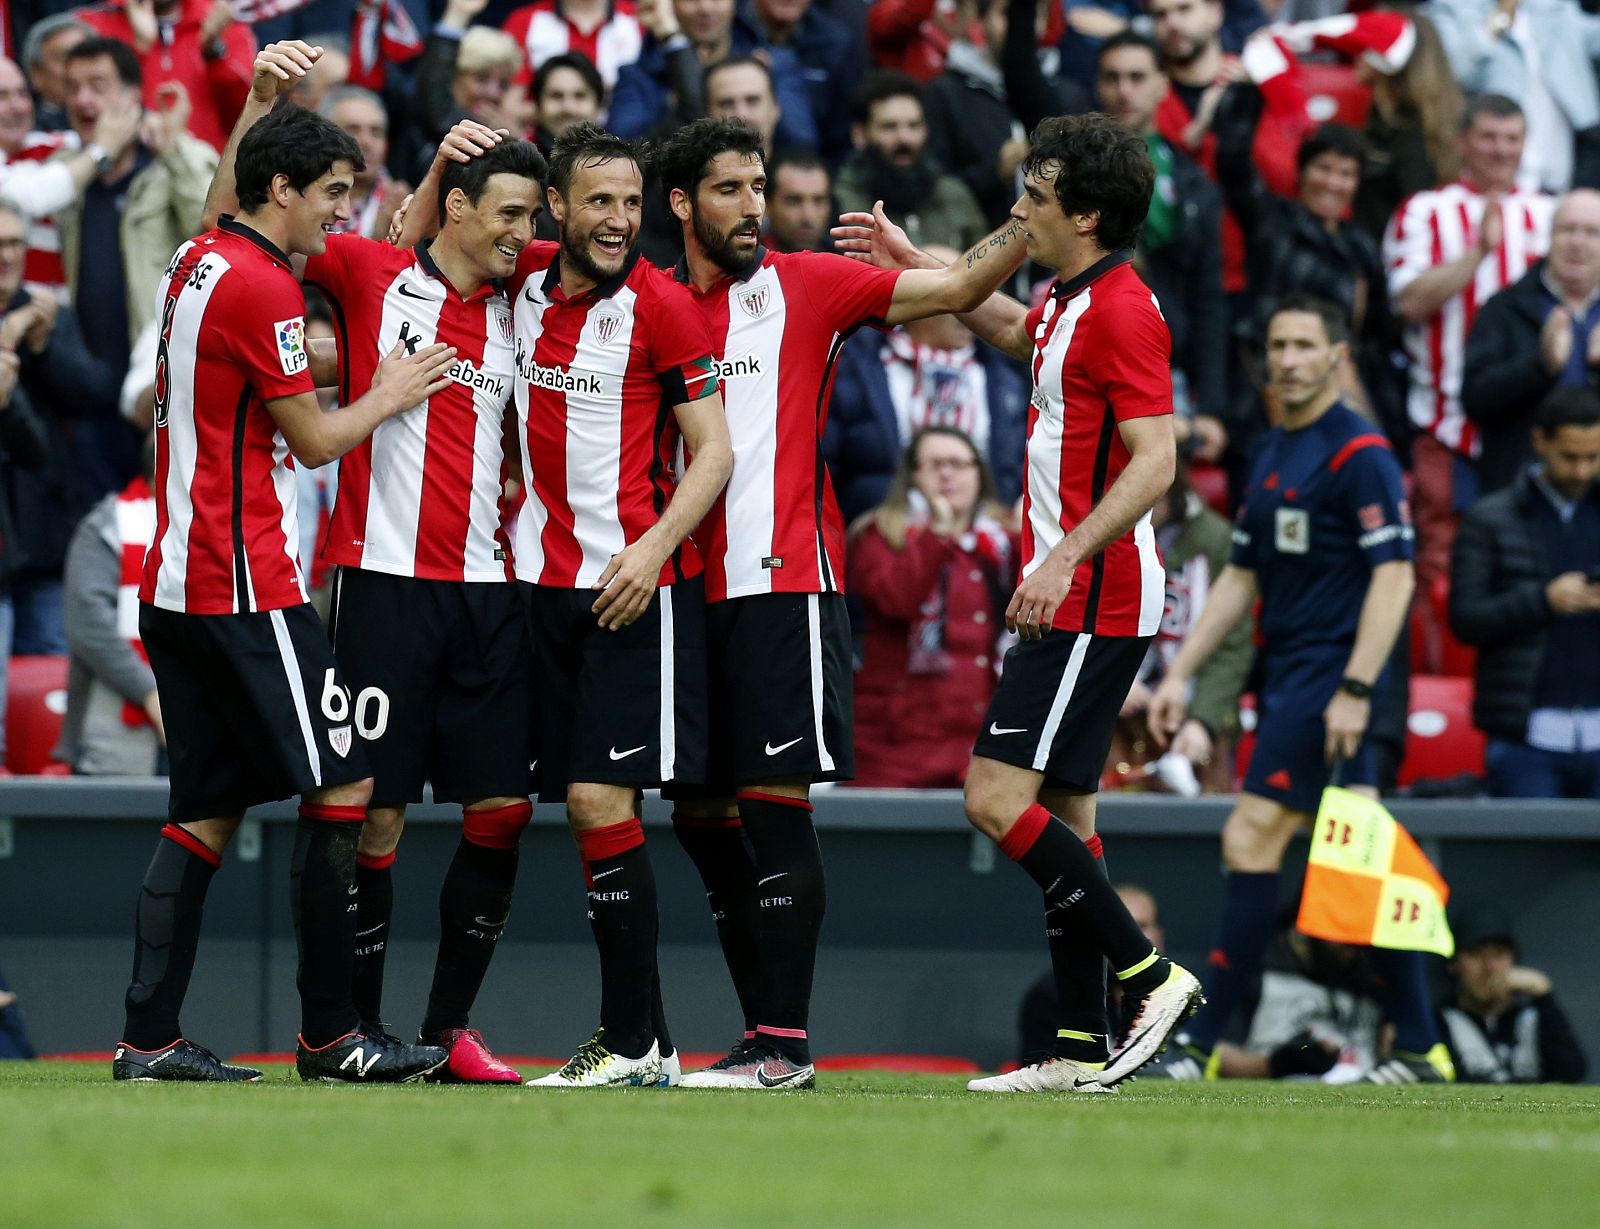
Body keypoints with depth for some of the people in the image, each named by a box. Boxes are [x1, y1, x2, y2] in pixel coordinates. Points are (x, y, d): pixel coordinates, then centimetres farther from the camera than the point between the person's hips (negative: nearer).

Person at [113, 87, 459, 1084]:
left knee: (209, 808, 8)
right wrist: (389, 397, 7)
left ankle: (151, 1038, 3)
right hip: (245, 585, -10)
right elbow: (314, 441, -6)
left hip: (178, 581, 10)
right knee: (344, 784, -4)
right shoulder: (262, 289, -13)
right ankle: (330, 1035, -3)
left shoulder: (197, 263, 11)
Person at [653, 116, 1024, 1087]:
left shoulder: (806, 286, 0)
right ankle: (770, 1033, 13)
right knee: (700, 812, 6)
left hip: (786, 580, -5)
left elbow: (956, 290, -5)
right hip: (691, 595, 5)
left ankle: (786, 1041, -9)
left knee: (774, 799, -10)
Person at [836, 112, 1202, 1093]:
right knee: (1062, 810, 9)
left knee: (998, 798, -14)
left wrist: (1066, 556, -31)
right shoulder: (1071, 302, 14)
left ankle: (1151, 976, -10)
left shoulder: (1121, 309, -16)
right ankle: (1083, 1048, 9)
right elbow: (1011, 328, 40)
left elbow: (1154, 461, -24)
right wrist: (912, 262, 39)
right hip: (1068, 599, 10)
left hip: (1093, 600, -10)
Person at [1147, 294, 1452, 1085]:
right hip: (1285, 677, 9)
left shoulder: (1360, 454, -10)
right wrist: (1180, 674, 16)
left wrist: (1356, 688, -22)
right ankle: (1419, 1048, 10)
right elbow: (1241, 578, 21)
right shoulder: (1271, 457, 17)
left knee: (1251, 840, -13)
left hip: (1327, 678, -9)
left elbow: (1393, 575, -16)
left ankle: (1200, 1044, -13)